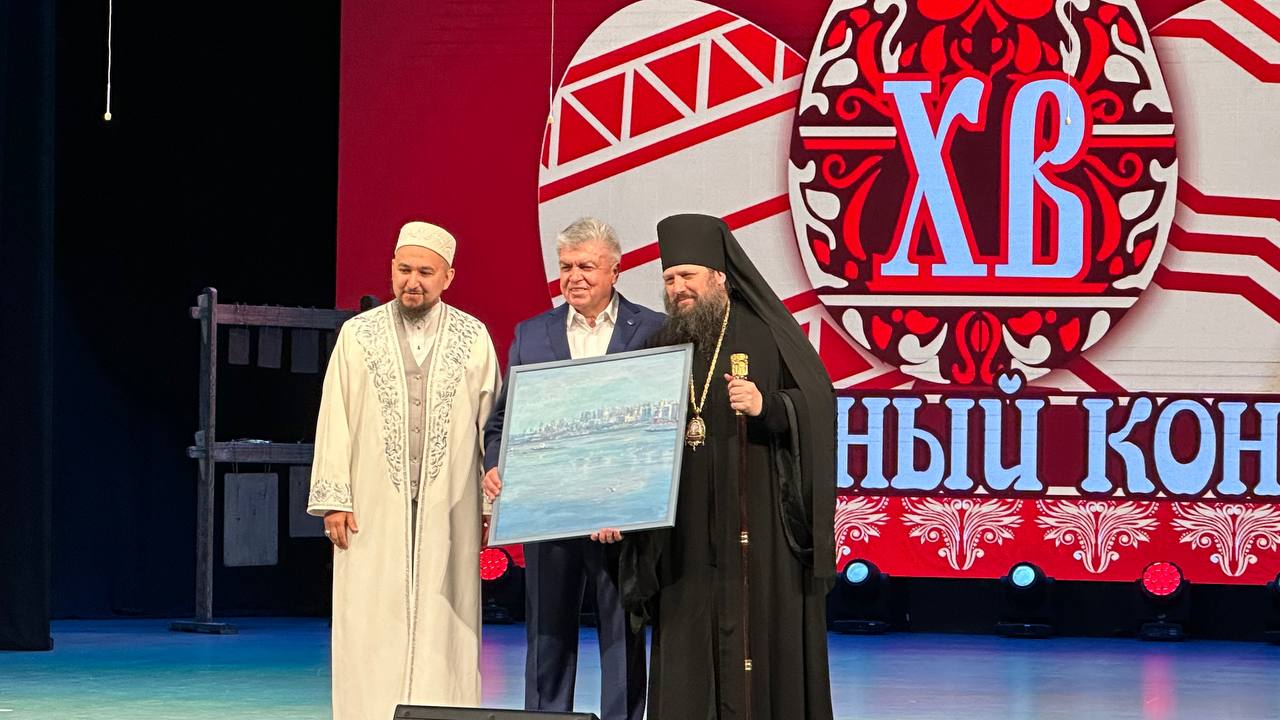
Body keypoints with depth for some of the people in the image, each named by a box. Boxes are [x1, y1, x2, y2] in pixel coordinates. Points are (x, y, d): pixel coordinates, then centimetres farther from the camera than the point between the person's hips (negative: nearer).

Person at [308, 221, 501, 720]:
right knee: (372, 628, 0)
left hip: (448, 512, 0)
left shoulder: (474, 338, 4)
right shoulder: (358, 334, 4)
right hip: (374, 511, 0)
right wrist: (333, 500, -3)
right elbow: (335, 419, 3)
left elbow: (492, 420, 5)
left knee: (442, 630, 0)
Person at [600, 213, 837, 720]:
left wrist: (768, 407, -23)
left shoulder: (767, 335, 0)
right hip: (686, 535, 4)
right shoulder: (664, 347, 13)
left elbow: (818, 402, -6)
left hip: (759, 530, -4)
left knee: (760, 636, -3)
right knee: (687, 653, 2)